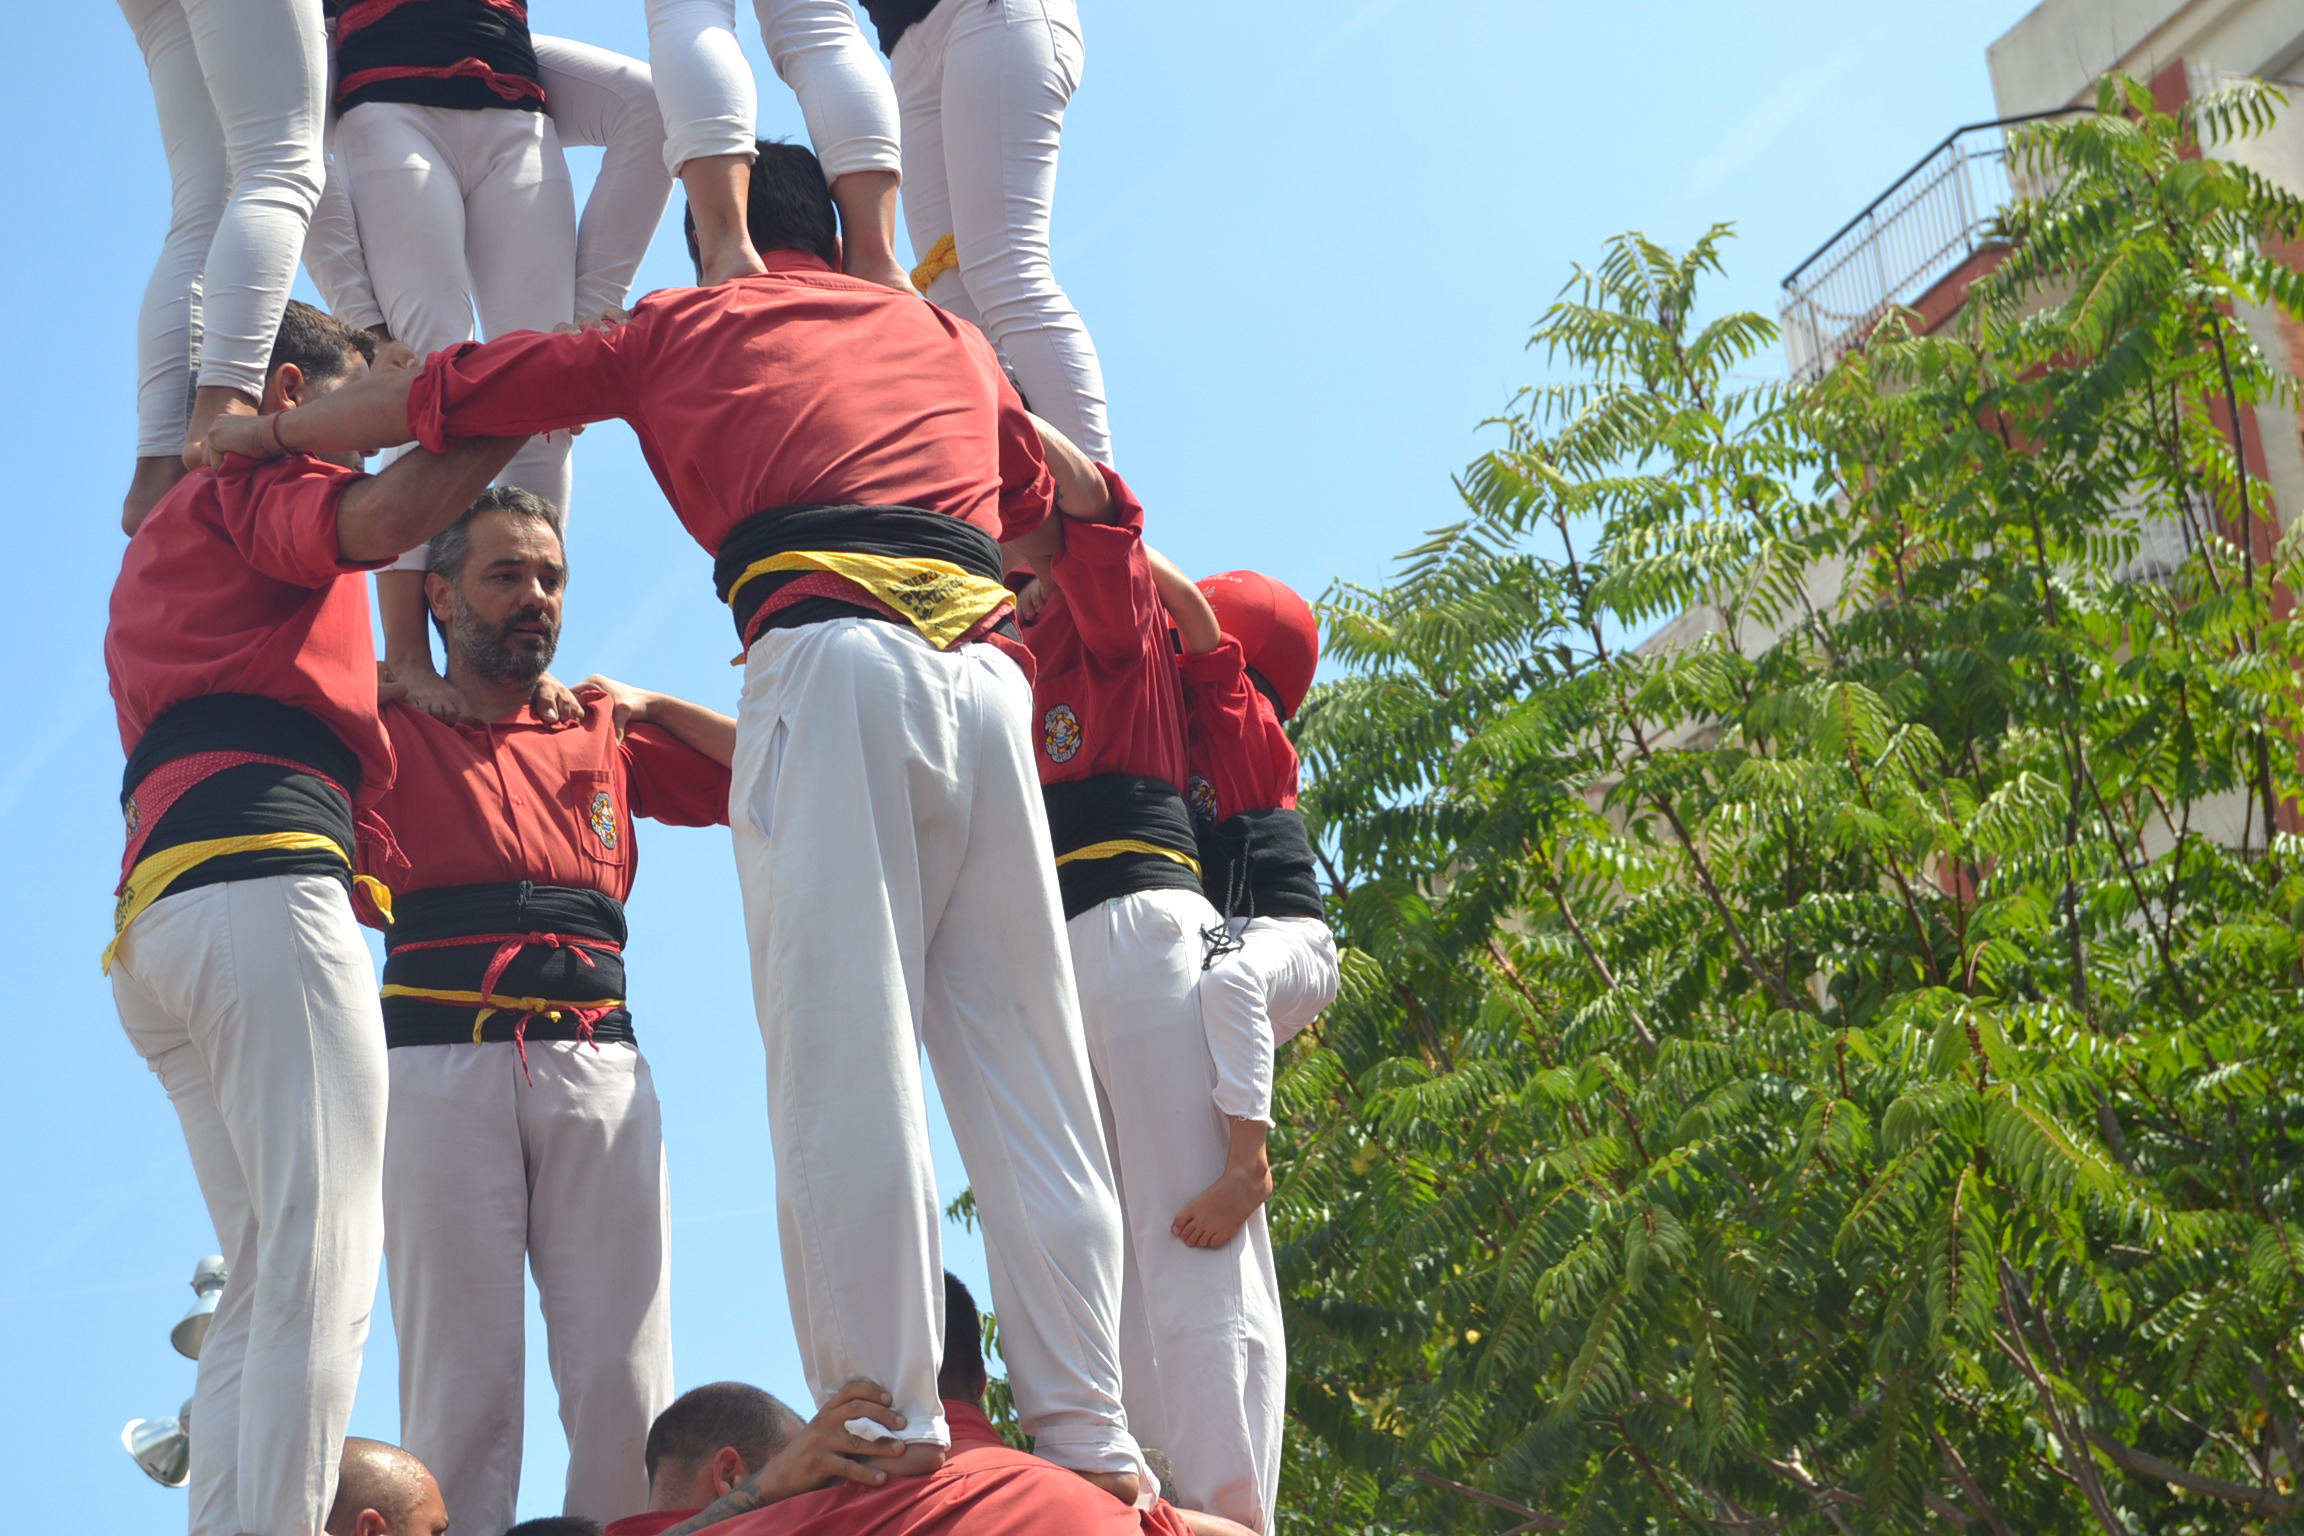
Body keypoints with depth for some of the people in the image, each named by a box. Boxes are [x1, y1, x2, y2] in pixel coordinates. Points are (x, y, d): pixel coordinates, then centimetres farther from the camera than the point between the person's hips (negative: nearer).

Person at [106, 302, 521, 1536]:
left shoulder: (159, 541, 36)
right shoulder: (257, 480, 8)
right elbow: (381, 521, -14)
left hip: (150, 916, 9)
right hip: (258, 881, -9)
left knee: (264, 1281, 3)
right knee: (320, 1266, -17)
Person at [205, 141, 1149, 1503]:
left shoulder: (680, 328, 21)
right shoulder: (951, 337, 31)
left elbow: (416, 402, 24)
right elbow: (1055, 525, 40)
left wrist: (245, 433, 38)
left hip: (830, 657, -4)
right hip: (987, 671, 4)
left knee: (845, 1061, -9)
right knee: (1024, 1069, 2)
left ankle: (890, 1432, -16)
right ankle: (1089, 1440, -5)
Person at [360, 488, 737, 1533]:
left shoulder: (604, 734, 23)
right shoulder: (389, 730, 17)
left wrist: (652, 705, 15)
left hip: (596, 1063, 2)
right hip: (440, 1062, -2)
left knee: (625, 1386, -5)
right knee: (460, 1387, -7)